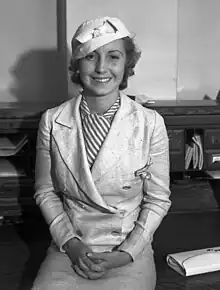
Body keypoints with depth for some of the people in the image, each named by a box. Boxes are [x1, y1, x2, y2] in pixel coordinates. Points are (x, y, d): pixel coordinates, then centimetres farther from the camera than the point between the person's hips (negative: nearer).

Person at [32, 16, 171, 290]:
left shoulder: (151, 123, -9)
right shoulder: (52, 121, -4)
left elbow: (158, 200, -1)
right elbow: (45, 192, 5)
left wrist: (125, 254, -8)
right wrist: (71, 244, -6)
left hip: (131, 251, -1)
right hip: (69, 251, 1)